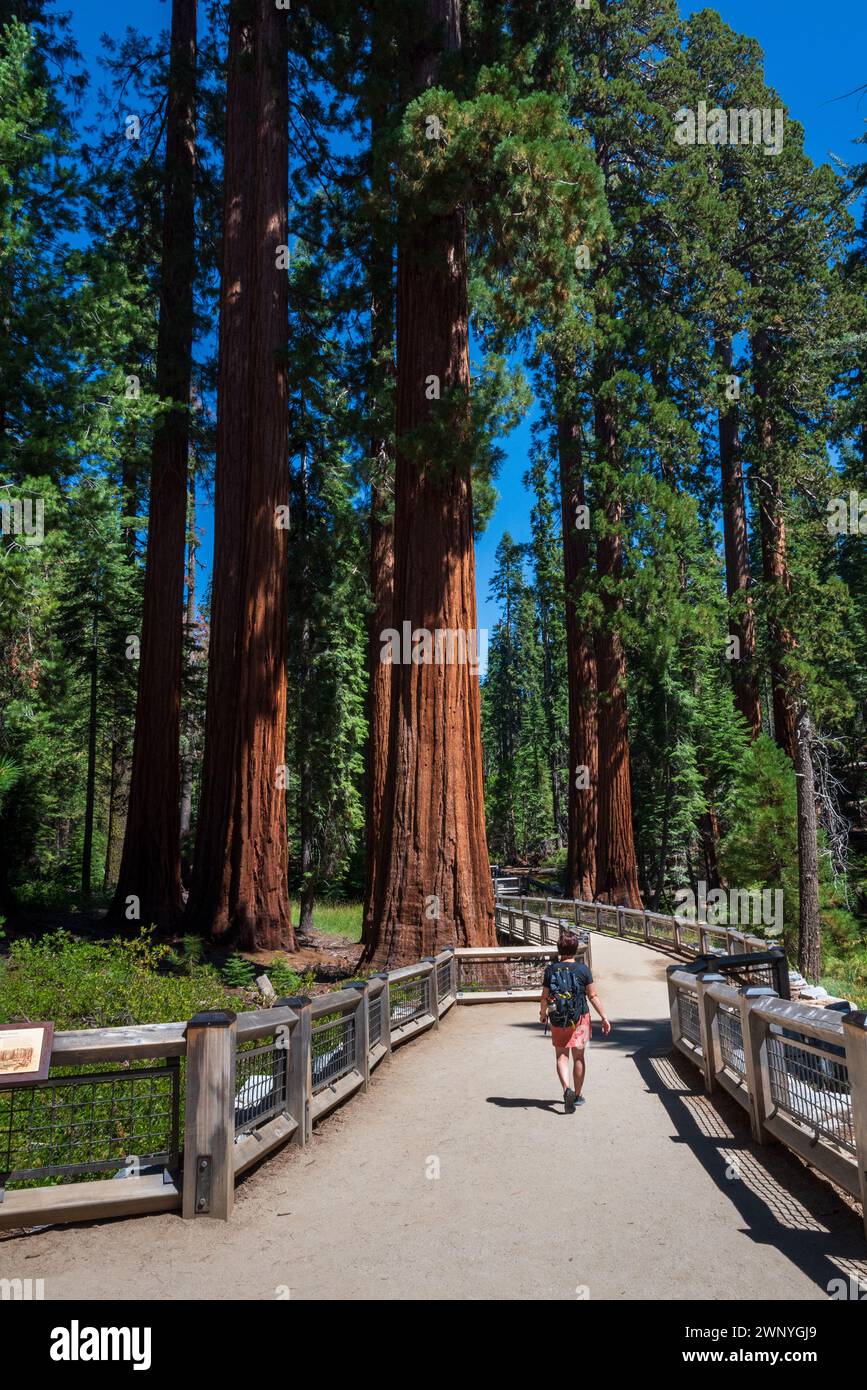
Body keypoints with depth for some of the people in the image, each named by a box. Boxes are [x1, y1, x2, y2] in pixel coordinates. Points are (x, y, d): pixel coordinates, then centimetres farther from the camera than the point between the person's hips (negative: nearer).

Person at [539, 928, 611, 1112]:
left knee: (562, 1056, 10)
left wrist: (542, 1014, 15)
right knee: (578, 1057, 13)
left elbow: (544, 997, -3)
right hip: (580, 1019, 0)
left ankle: (567, 1089, -12)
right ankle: (577, 1095, 22)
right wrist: (604, 1017, 3)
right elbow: (593, 996, -6)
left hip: (558, 1020, 0)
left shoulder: (551, 970, -8)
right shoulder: (583, 970, -10)